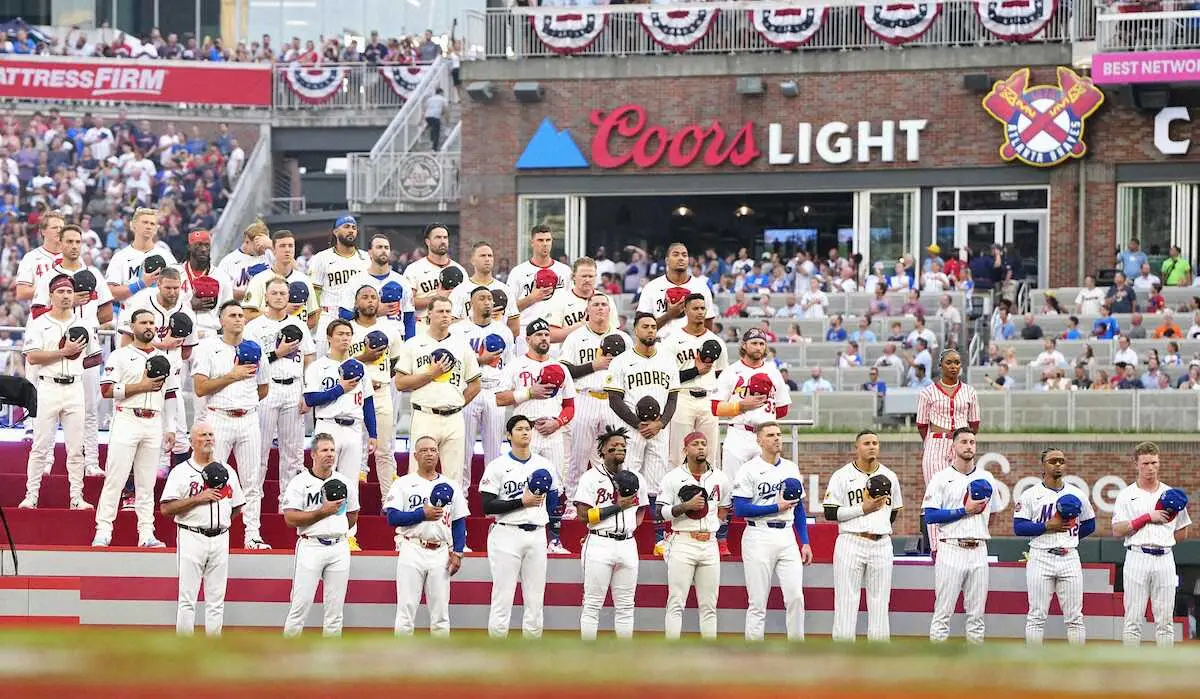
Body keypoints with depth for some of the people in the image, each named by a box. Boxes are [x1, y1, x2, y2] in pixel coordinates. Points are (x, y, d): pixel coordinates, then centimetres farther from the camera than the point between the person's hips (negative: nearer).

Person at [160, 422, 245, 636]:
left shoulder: (227, 471, 14)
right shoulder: (181, 472, 0)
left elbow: (237, 507, 21)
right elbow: (166, 508, -8)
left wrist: (221, 522, 4)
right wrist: (198, 499, -15)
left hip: (220, 539, 4)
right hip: (192, 537, -4)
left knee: (216, 599, 5)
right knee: (188, 598, -5)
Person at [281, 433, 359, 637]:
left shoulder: (346, 483, 11)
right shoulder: (300, 482, -3)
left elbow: (353, 516, 24)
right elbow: (291, 518, -12)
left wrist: (336, 531, 12)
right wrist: (323, 512, -14)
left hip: (339, 548, 4)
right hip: (311, 548, -4)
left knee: (335, 605, 4)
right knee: (302, 602, -7)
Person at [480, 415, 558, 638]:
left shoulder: (544, 466, 11)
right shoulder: (498, 466, -3)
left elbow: (553, 500, 22)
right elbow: (487, 506, -10)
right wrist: (522, 502, -16)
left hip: (537, 535, 5)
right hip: (507, 535, -4)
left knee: (535, 600, 4)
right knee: (502, 597, -6)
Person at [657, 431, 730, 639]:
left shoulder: (719, 478, 10)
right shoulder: (673, 478, -2)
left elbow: (724, 507, 25)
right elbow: (660, 511, -5)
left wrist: (715, 525, 11)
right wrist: (686, 506, -17)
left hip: (709, 543, 4)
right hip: (682, 542, -4)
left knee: (708, 605, 6)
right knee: (676, 602, -6)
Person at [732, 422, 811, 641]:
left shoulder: (791, 469, 13)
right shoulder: (749, 470, -4)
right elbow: (740, 509, -11)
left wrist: (805, 542, 12)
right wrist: (776, 507, -13)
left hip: (787, 537, 5)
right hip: (759, 538, -5)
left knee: (795, 597, -4)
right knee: (757, 602, -2)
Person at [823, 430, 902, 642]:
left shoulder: (889, 477, 11)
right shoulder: (842, 476, -1)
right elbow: (830, 513, -6)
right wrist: (863, 508, -12)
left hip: (881, 544, 4)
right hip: (851, 544, -4)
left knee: (880, 601, 4)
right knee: (846, 601, -5)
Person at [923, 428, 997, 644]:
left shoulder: (986, 478, 12)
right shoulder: (942, 478, 0)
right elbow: (930, 515, -8)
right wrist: (964, 510, -11)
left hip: (979, 551, 4)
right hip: (951, 551, -4)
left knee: (976, 613, 5)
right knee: (943, 612, -5)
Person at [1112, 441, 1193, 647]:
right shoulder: (1127, 495, 5)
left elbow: (1182, 534, 17)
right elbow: (1117, 530, -5)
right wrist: (1148, 518, -10)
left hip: (1164, 558, 2)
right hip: (1137, 558, -2)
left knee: (1165, 620, 2)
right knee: (1133, 619, -3)